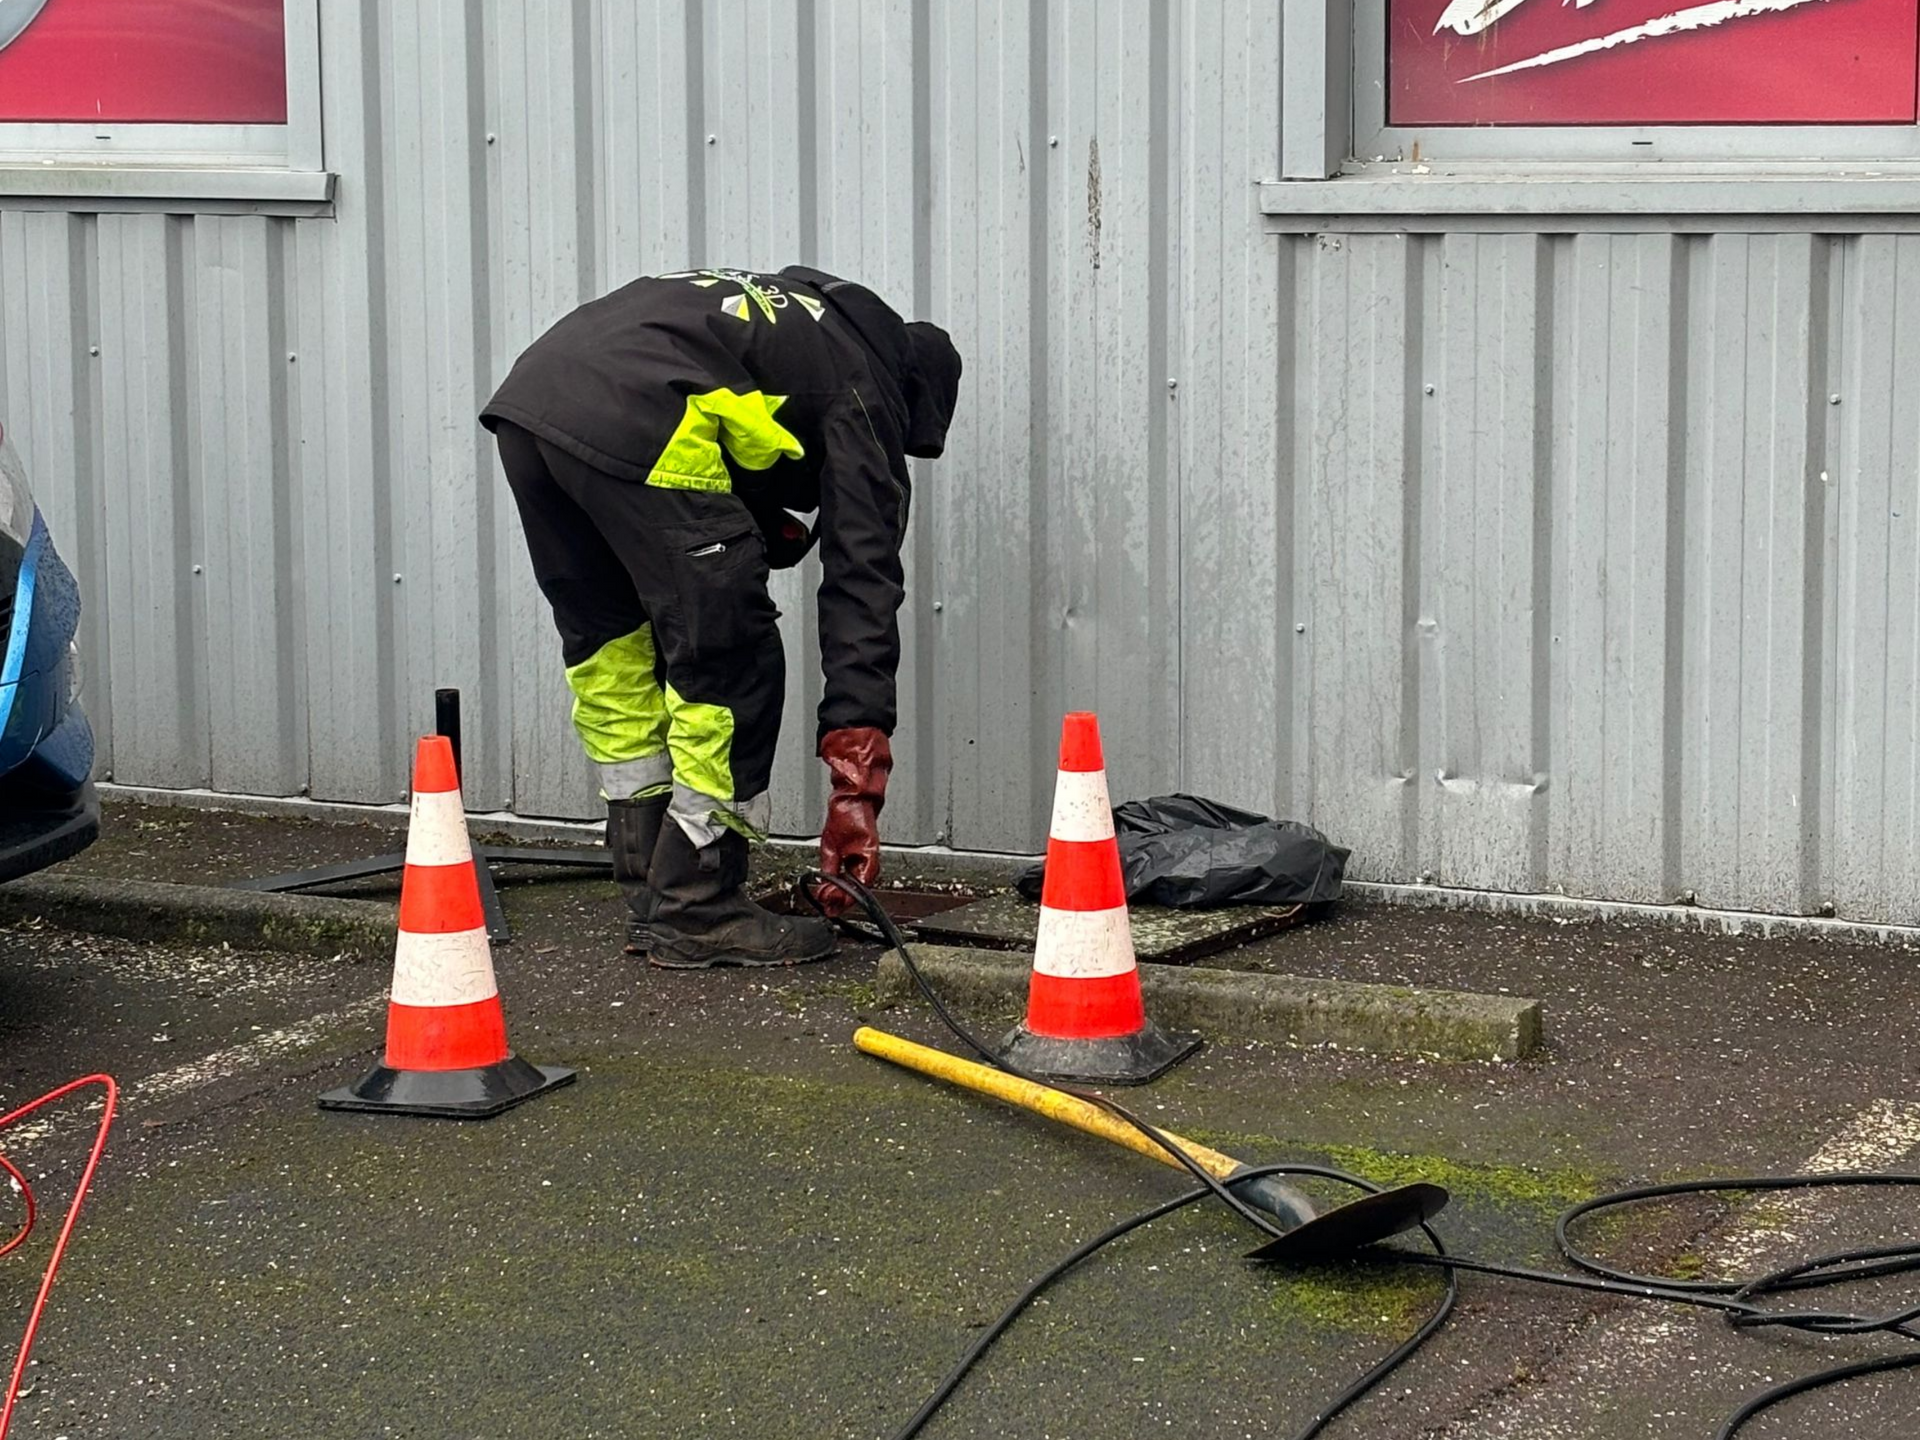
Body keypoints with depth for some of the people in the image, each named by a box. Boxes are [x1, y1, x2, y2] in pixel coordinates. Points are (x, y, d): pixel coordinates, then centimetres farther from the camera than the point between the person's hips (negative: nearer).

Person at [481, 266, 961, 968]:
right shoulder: (863, 397, 14)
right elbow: (862, 587, 6)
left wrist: (760, 524, 22)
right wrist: (856, 785, 3)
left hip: (526, 391, 8)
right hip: (633, 420, -8)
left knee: (613, 655, 22)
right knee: (731, 668, 5)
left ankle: (651, 895, 28)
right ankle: (695, 913, 10)